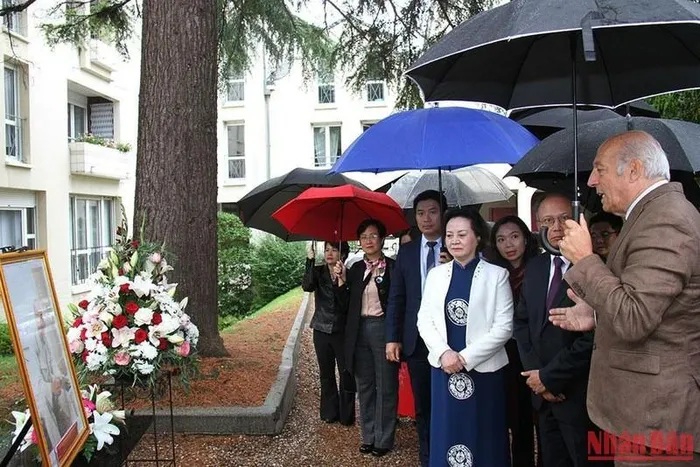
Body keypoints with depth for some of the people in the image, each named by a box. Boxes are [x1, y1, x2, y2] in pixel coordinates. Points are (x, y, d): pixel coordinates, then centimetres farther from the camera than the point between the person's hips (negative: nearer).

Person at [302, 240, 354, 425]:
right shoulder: (318, 272, 2)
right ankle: (329, 413, 23)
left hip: (342, 331, -2)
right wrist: (310, 260, -26)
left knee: (346, 373, -2)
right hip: (322, 330, 2)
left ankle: (346, 415, 11)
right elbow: (307, 286, -19)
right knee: (326, 374, 11)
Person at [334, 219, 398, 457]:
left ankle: (383, 440, 15)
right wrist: (341, 281, -6)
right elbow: (346, 305, 6)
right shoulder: (356, 269, 9)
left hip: (383, 329, -5)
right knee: (365, 386, 12)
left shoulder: (392, 267, -4)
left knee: (385, 386, 4)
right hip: (359, 331, 5)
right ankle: (368, 436, 24)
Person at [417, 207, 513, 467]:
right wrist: (444, 352, -11)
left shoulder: (497, 275, -3)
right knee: (447, 434, 11)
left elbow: (504, 327, -8)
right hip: (444, 369, 3)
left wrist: (466, 357, -13)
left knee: (483, 439, 7)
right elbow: (424, 320, 5)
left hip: (483, 369, -3)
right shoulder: (436, 274, 7)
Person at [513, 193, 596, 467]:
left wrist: (550, 376, -13)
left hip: (580, 395, -6)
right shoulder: (534, 267, 7)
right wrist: (534, 372, -2)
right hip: (543, 392, 6)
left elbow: (595, 337, -19)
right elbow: (521, 321, 11)